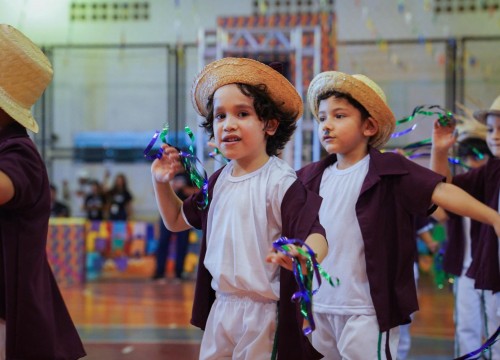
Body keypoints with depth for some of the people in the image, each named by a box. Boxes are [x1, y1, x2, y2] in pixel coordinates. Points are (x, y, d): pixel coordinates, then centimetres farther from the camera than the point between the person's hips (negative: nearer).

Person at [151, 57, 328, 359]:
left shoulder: (281, 182, -15)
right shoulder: (219, 180, 7)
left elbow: (317, 235, -25)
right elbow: (177, 221, 22)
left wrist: (304, 256, -47)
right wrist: (162, 183, 5)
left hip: (263, 311, -7)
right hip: (221, 305, 7)